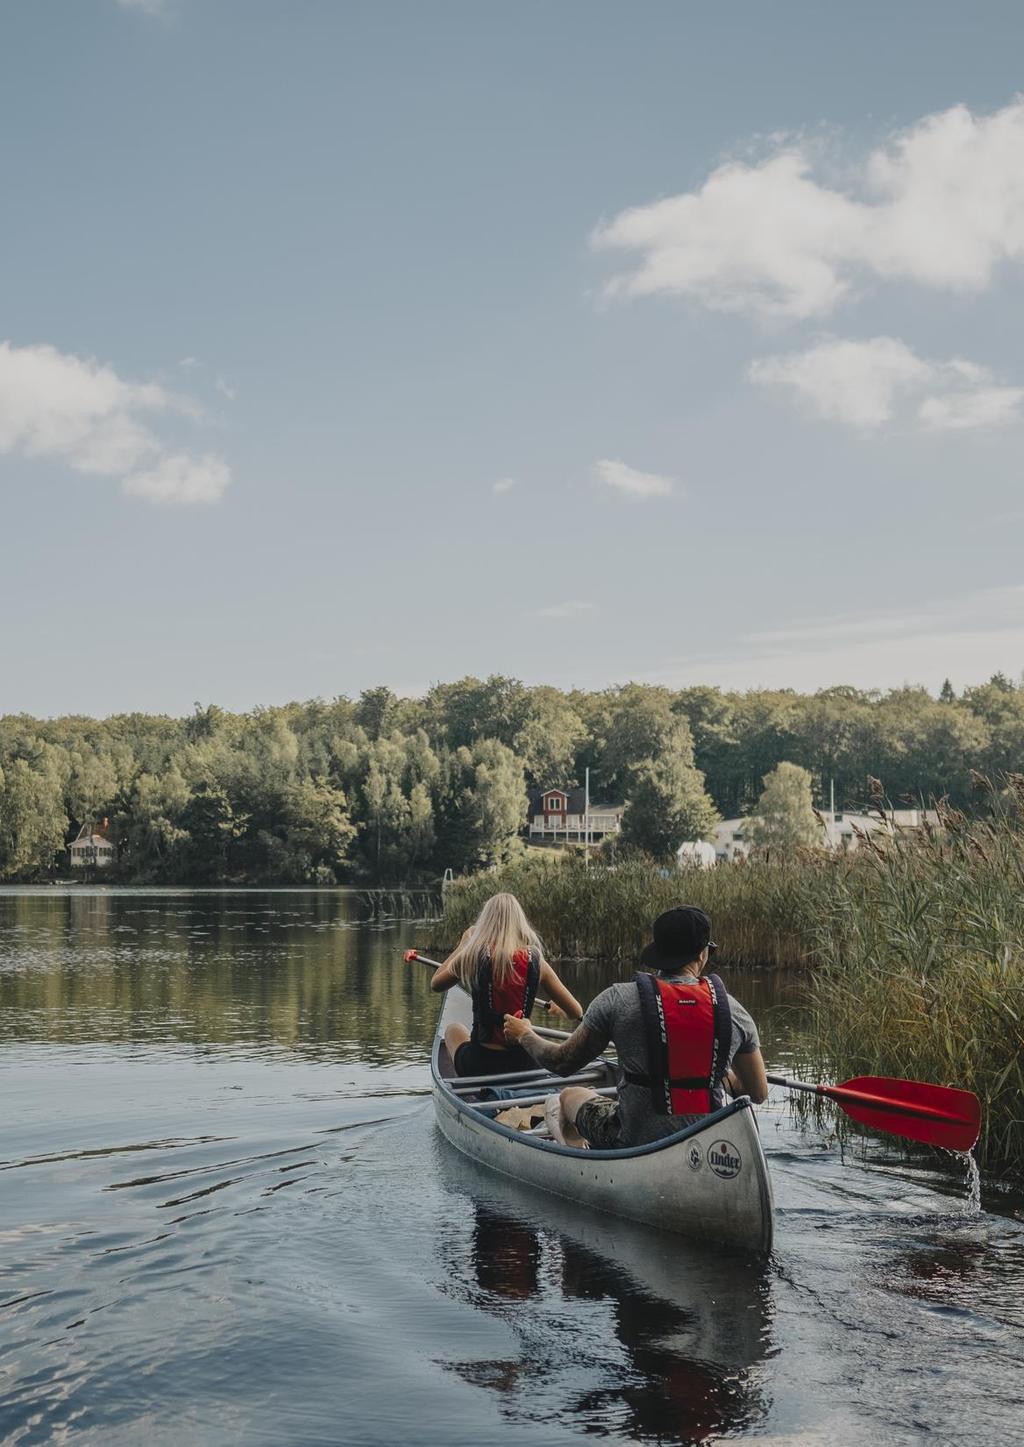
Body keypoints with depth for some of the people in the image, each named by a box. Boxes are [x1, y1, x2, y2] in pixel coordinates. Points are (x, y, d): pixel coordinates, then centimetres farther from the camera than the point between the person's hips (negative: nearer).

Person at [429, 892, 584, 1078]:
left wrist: (463, 944, 19)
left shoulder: (473, 956, -9)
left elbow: (435, 984, 10)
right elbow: (576, 1013, -1)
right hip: (524, 1066, 1)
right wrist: (559, 1010, 23)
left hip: (479, 1065, -1)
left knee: (453, 1030, 33)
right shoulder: (535, 961, -5)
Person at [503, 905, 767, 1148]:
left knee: (569, 1096, 26)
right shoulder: (732, 1009, -6)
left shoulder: (618, 1001, -13)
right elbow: (759, 1093, 3)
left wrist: (524, 1035, 18)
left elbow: (563, 1063, -2)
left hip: (637, 1144, -2)